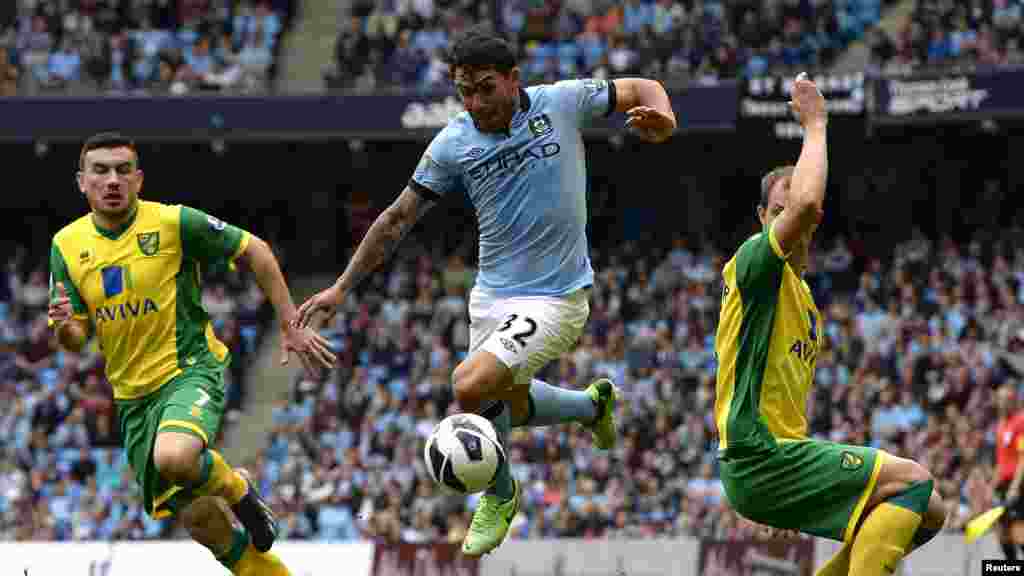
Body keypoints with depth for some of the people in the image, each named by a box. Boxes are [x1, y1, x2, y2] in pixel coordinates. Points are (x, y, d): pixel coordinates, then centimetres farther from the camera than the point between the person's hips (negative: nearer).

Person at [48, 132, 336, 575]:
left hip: (190, 370, -5)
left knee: (175, 458, -36)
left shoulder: (173, 222, -12)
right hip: (132, 395, 5)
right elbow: (76, 340, 5)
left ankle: (236, 491, -3)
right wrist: (65, 327, -20)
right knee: (201, 522, 3)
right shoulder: (66, 245, 1)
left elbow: (255, 252, -3)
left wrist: (290, 328, -5)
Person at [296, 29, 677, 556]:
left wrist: (660, 117, -21)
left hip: (554, 298, -5)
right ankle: (592, 403, 51)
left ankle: (499, 494, 5)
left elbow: (642, 88, 3)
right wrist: (342, 287, 0)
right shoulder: (453, 144, -5)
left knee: (471, 386, -22)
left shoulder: (562, 102, -11)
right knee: (510, 406, 20)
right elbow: (398, 218, 2)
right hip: (491, 297, 5)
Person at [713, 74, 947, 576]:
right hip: (758, 458, -9)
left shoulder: (802, 296, 21)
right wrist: (815, 125, -12)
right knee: (913, 480, -18)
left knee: (927, 513, 10)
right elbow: (805, 201, -25)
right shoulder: (754, 263, -7)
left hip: (783, 453, 9)